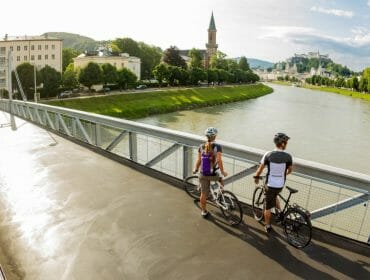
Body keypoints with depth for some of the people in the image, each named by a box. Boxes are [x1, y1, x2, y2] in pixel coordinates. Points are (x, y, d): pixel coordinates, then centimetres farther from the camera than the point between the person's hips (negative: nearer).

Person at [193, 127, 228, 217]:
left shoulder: (201, 147, -2)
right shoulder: (217, 146, -12)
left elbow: (198, 160, -1)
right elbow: (219, 160, -19)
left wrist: (195, 169, 15)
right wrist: (222, 172, -9)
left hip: (203, 175, 3)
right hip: (214, 174, -3)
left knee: (203, 194, 16)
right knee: (221, 177, 34)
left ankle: (204, 211, 29)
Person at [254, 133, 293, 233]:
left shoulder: (268, 155, -14)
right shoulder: (288, 156, -11)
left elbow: (260, 168, -5)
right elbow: (290, 170, 4)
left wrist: (256, 177, 13)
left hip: (270, 184, -2)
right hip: (280, 185, 2)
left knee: (268, 207, 13)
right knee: (274, 196, 36)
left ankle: (267, 226, 26)